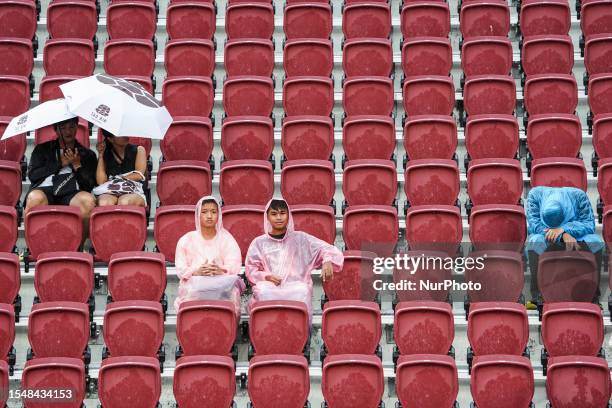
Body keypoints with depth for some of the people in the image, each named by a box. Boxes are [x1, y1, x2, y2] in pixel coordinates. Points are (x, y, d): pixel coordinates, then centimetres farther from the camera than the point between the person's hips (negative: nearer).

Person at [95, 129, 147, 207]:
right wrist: (100, 155, 5)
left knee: (123, 202, -40)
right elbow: (101, 182, 4)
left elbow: (139, 176, 1)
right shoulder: (105, 155, 16)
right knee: (103, 203, -38)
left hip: (134, 192, -1)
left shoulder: (138, 150, 15)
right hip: (110, 193, 1)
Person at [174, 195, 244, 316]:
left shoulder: (227, 239, 13)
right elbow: (181, 269, 1)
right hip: (194, 283, 0)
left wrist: (221, 270, -25)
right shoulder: (186, 240, 12)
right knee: (194, 292, -35)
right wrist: (197, 272, -21)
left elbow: (234, 266, -1)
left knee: (230, 292, -33)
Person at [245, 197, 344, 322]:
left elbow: (325, 248, 6)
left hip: (296, 286, 0)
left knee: (302, 291, -36)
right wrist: (266, 276, -8)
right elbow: (250, 269, 13)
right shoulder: (259, 242, 16)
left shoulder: (300, 238, 14)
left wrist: (327, 261, -18)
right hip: (269, 286, 0)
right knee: (263, 291, -36)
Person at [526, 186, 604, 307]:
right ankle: (537, 296, -35)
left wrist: (563, 229, -40)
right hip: (546, 237, -1)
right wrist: (563, 235, -39)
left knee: (596, 242, -29)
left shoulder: (578, 195, -21)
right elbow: (533, 223, -28)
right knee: (535, 242, -36)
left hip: (574, 236, 1)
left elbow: (589, 224, -24)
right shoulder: (535, 194, -22)